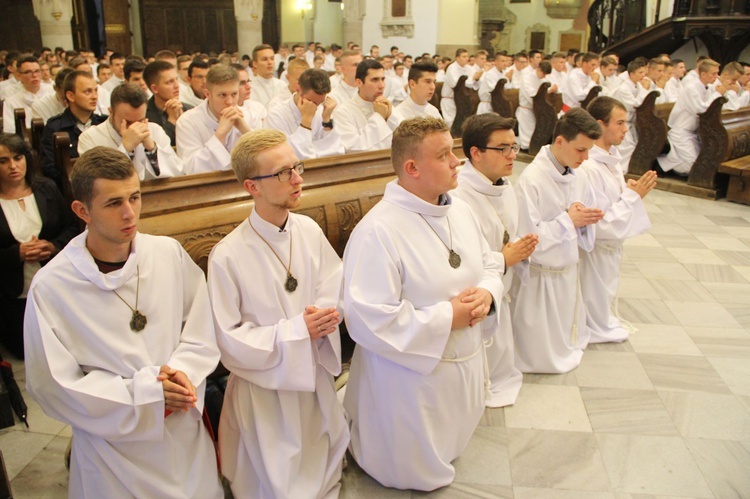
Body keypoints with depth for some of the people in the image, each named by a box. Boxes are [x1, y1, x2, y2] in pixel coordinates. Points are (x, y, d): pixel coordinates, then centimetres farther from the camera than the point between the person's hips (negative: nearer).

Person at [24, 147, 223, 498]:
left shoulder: (169, 253, -8)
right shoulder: (50, 287, -16)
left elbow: (202, 330, 0)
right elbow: (52, 386, -12)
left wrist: (183, 372, -18)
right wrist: (145, 389, -18)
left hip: (187, 432, 3)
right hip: (114, 446, -3)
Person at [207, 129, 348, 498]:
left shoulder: (308, 230, -9)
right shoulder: (228, 257, -22)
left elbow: (335, 287, 1)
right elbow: (230, 341, -17)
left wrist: (325, 314, -22)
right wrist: (298, 330, -23)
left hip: (317, 375, 5)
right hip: (266, 388, -4)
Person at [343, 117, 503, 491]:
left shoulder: (460, 211, 1)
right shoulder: (378, 231, -26)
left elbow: (489, 265, 13)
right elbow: (368, 319, -29)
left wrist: (487, 293, -12)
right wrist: (447, 318, -24)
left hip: (466, 366, 8)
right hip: (411, 379, -7)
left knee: (449, 455, 28)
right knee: (416, 475, 16)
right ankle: (354, 446, 40)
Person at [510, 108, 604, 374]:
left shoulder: (578, 179, 0)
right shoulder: (531, 180, -22)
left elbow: (586, 239, 10)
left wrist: (587, 220, -13)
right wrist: (568, 219, -20)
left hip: (569, 271, 7)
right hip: (540, 278, -7)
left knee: (571, 345, 22)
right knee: (541, 357, 9)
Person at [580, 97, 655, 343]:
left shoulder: (611, 158, 0)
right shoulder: (588, 168, -31)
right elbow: (601, 225, -29)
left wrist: (633, 191, -5)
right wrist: (633, 195, -23)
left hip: (612, 245, 10)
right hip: (596, 251, -9)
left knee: (605, 300, 29)